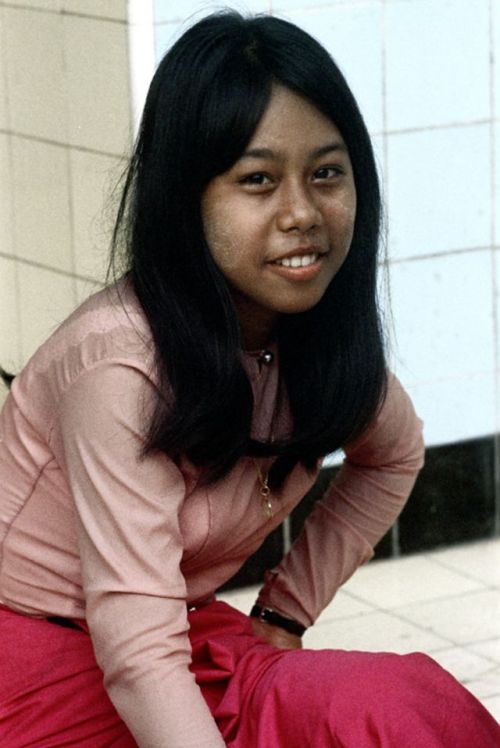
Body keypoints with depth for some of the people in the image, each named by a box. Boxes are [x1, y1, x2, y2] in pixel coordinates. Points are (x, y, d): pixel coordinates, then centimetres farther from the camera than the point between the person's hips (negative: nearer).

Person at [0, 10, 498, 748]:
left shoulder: (318, 330, -2)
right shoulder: (119, 362, -24)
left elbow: (393, 455, 20)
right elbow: (139, 662, -30)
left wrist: (289, 607, 9)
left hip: (190, 636, 6)